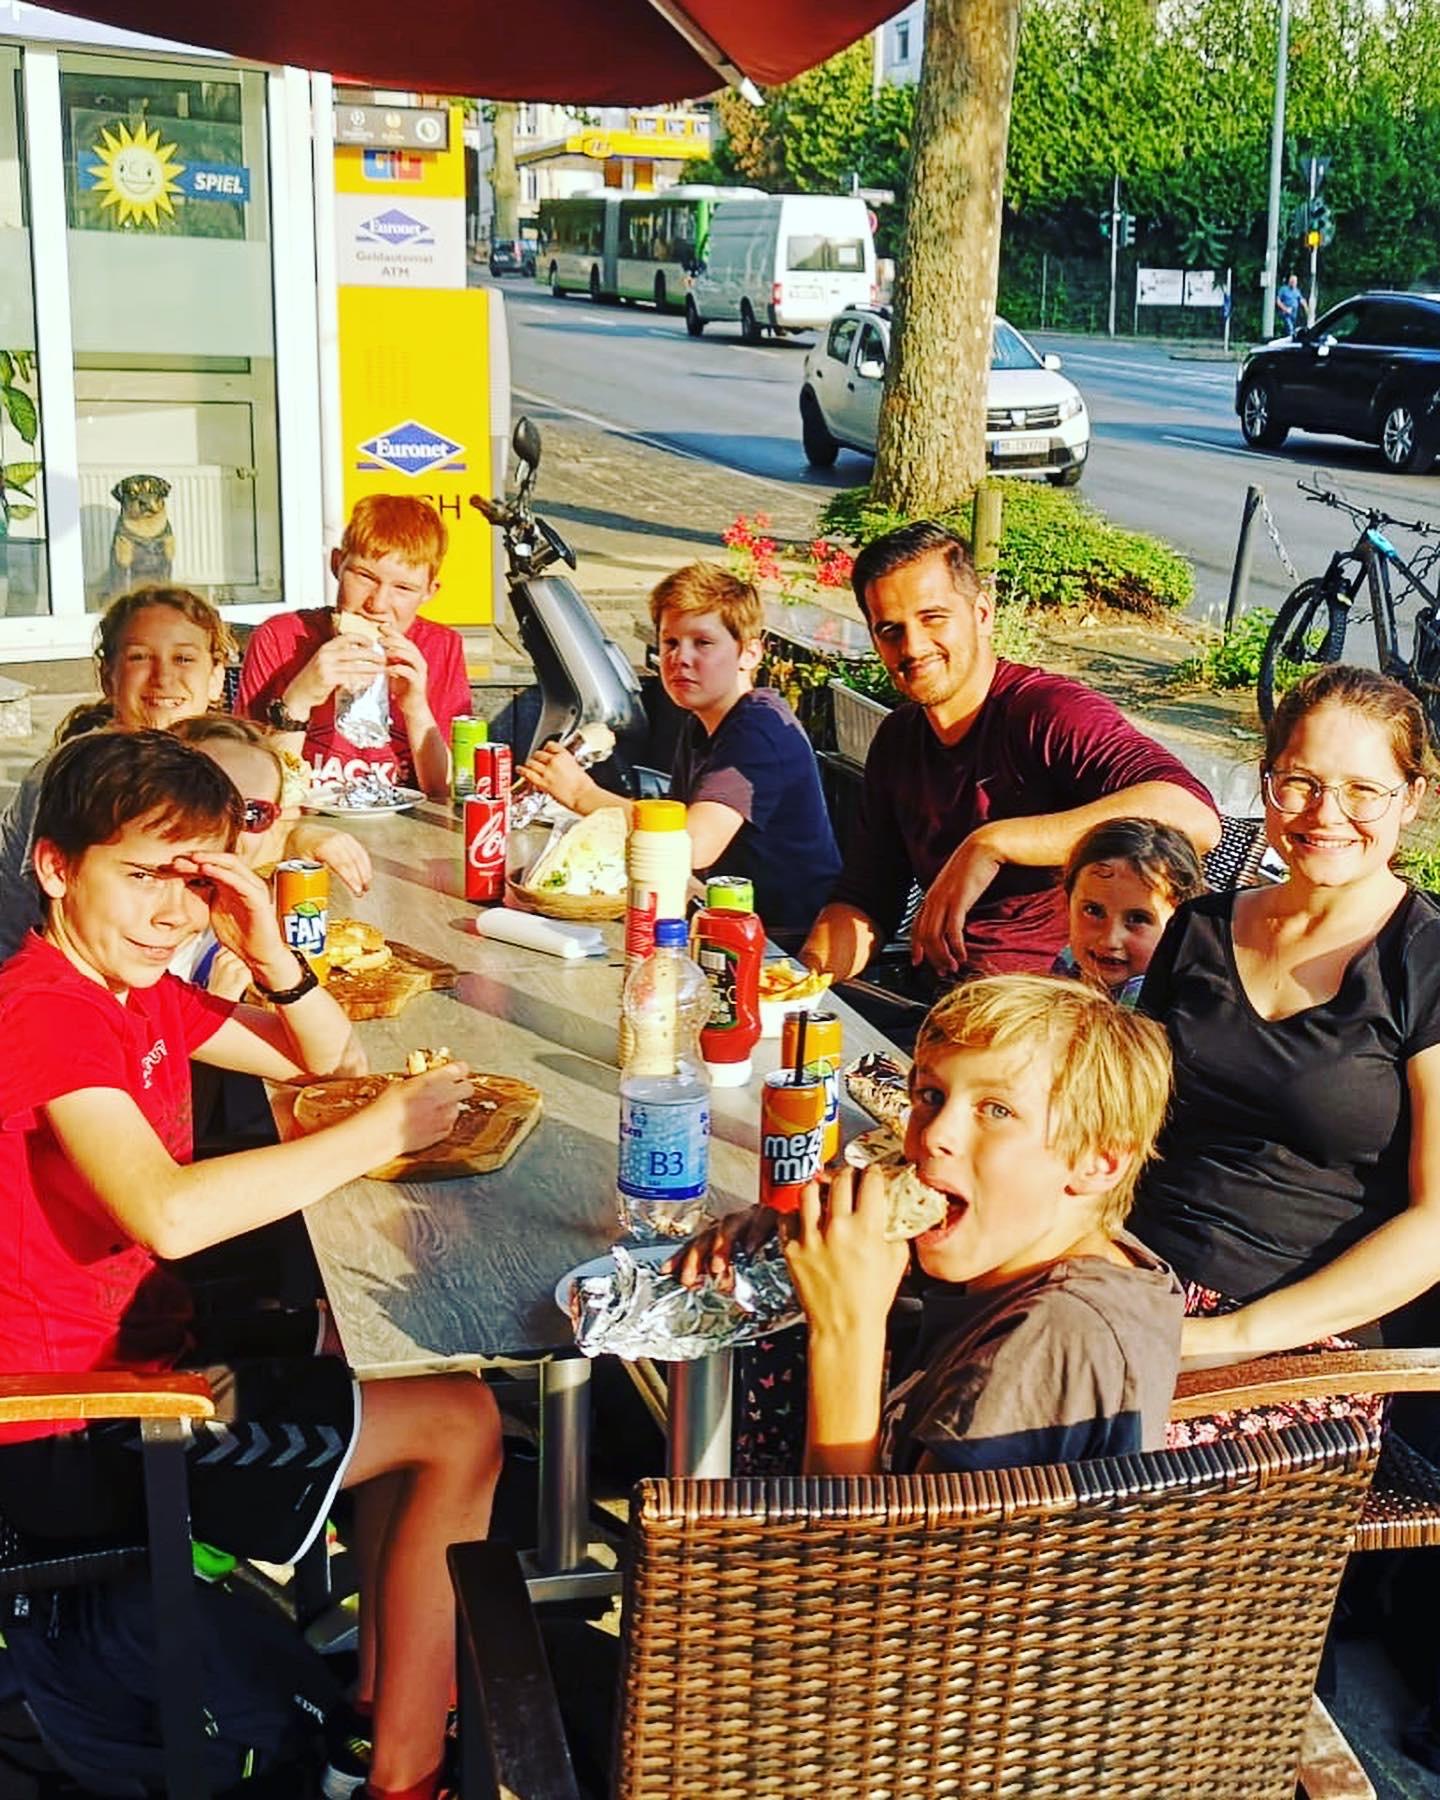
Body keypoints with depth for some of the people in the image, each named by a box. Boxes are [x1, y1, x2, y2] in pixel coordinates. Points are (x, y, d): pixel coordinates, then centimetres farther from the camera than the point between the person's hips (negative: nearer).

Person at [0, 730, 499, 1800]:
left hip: (133, 1356, 10)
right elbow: (169, 1214, -38)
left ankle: (380, 1705, 29)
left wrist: (271, 952, -8)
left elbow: (320, 1058, 14)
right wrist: (381, 1133, -29)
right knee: (459, 1424, -6)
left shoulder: (139, 988, 6)